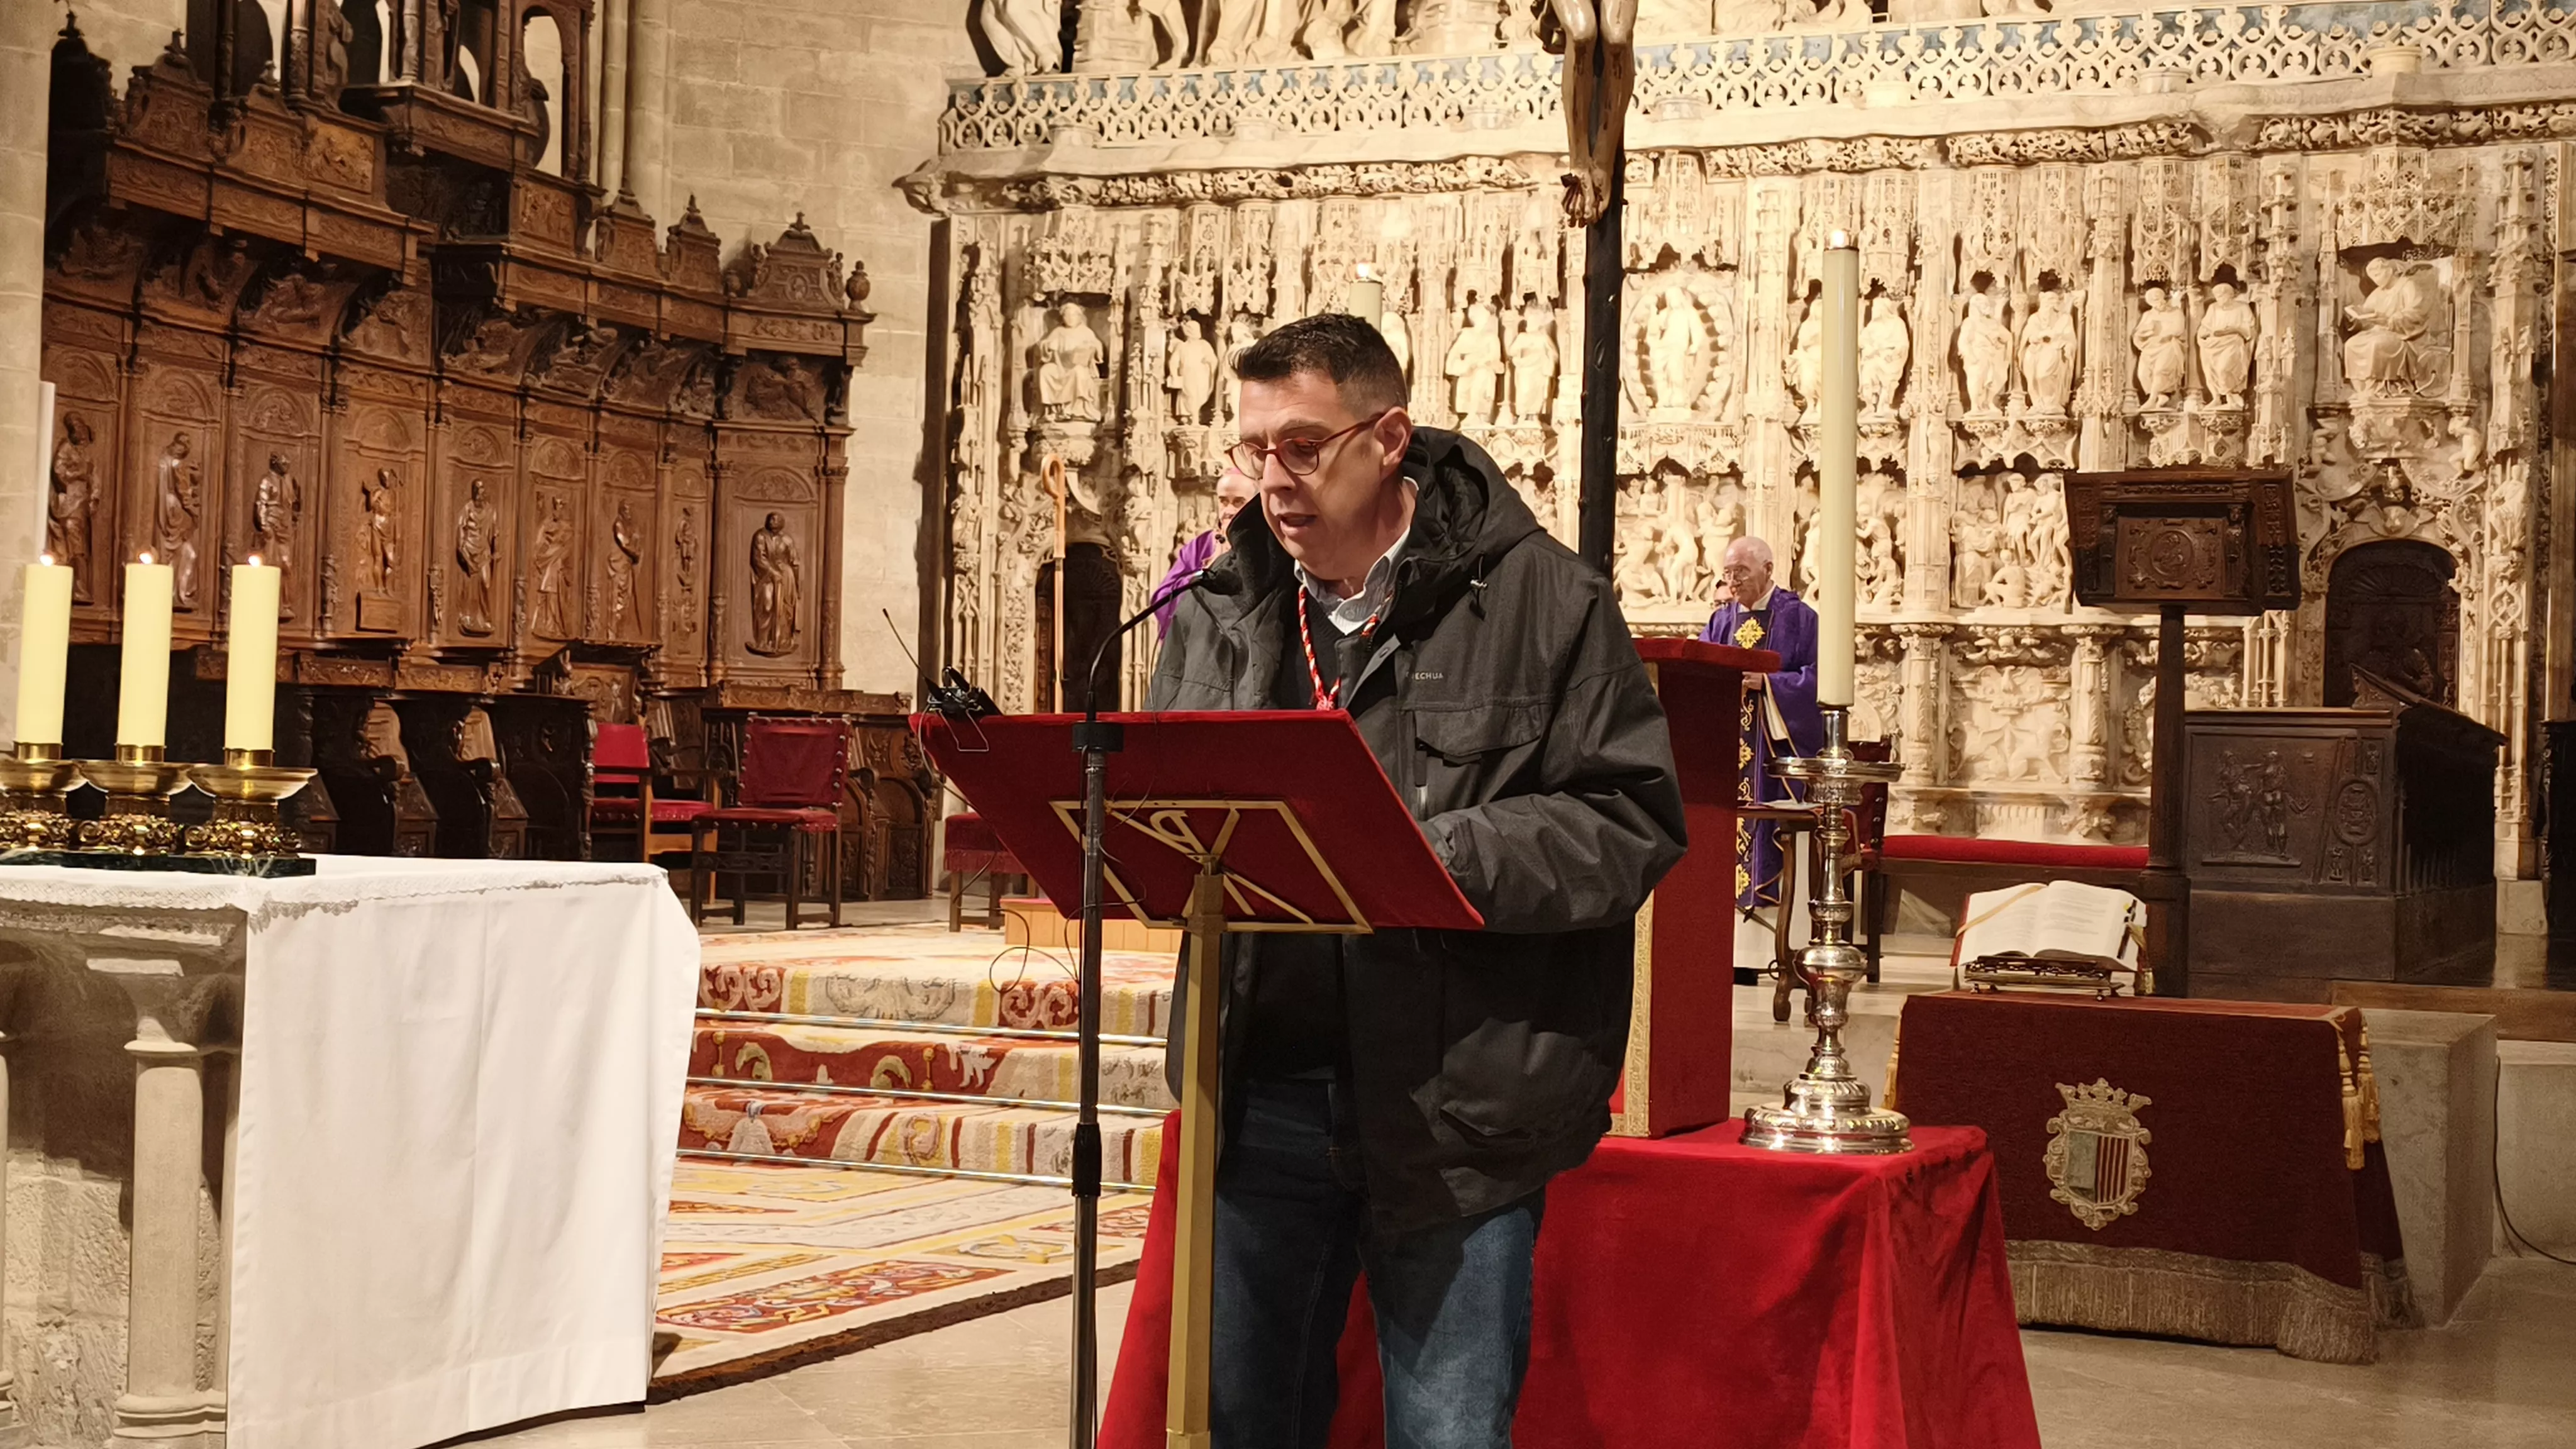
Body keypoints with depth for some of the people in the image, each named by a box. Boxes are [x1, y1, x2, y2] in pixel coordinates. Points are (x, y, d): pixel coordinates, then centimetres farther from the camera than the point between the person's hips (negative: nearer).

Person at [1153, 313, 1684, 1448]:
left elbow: (1632, 820, -9)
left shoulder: (1541, 600, -5)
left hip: (1455, 1106, -4)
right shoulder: (1217, 609, 9)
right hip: (1263, 1091, 5)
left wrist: (1437, 856, -20)